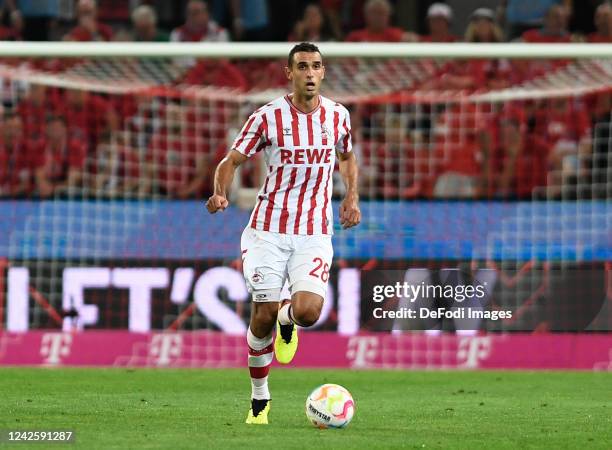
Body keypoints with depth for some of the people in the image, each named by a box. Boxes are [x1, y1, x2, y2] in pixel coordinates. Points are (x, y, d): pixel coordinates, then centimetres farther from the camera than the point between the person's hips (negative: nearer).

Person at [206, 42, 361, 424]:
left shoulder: (338, 115, 3)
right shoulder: (268, 117, -6)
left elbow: (348, 158, 23)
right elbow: (231, 161, -1)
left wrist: (352, 196, 6)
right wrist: (221, 192, -22)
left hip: (315, 234, 1)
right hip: (268, 231, -1)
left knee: (308, 312, -20)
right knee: (264, 317, -3)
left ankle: (288, 318, 20)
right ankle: (260, 398, 19)